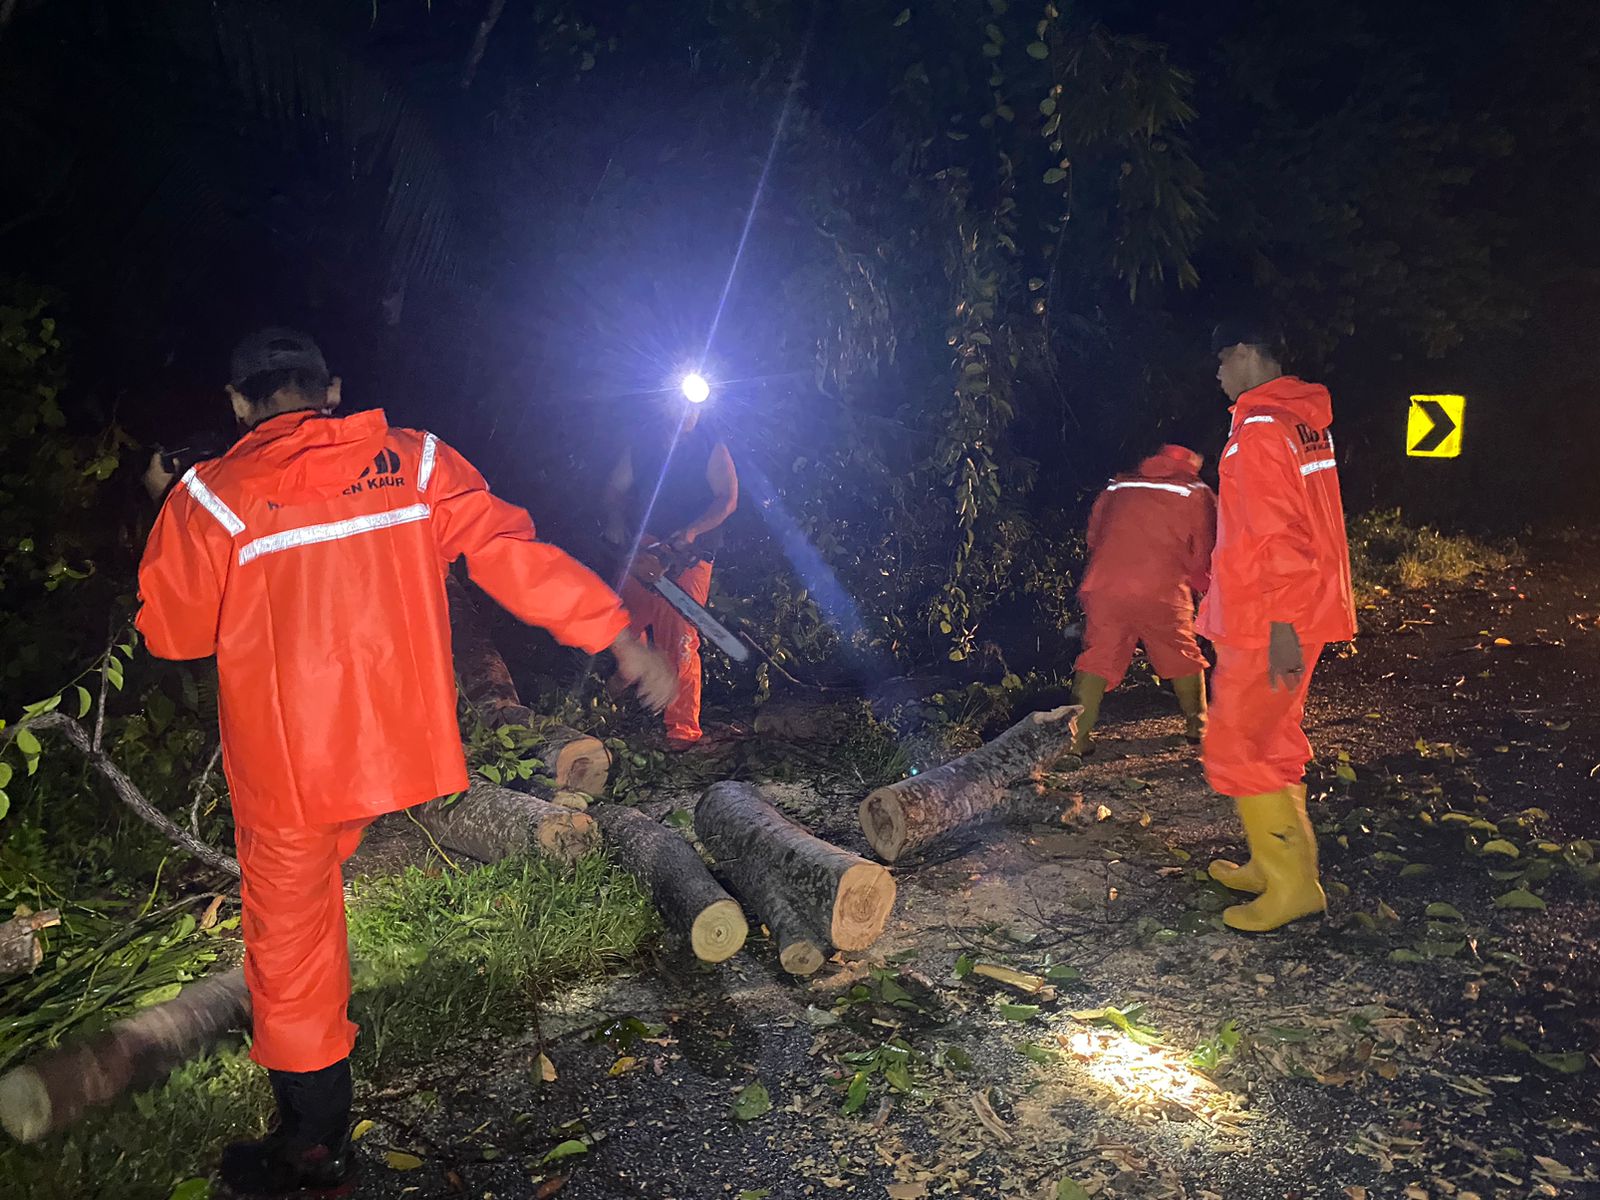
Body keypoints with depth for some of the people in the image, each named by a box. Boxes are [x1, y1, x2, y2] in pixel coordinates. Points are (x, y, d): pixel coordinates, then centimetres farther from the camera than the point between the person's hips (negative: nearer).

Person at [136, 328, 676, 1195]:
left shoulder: (211, 497, -11)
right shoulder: (414, 463, -4)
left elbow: (173, 633, -1)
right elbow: (512, 552, -7)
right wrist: (615, 634, -3)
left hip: (284, 759, -3)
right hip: (397, 741, 4)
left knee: (290, 938, 12)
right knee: (314, 885, 29)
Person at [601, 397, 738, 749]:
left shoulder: (712, 448, -1)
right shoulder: (642, 441, 9)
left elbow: (728, 498, -8)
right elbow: (616, 487, 13)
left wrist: (691, 531, -20)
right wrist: (615, 519, -7)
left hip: (687, 556, -4)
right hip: (639, 548, 5)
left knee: (680, 641, -10)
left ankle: (682, 729, -6)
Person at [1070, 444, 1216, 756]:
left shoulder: (1115, 488, 20)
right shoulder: (1197, 494, 14)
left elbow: (1093, 538, 21)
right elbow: (1204, 552, 12)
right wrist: (1199, 585, 30)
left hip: (1104, 587, 2)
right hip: (1161, 590, -1)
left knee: (1097, 658, 6)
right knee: (1183, 657, 18)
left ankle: (1078, 736, -1)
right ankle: (1198, 725, 29)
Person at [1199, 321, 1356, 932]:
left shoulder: (1260, 428, -18)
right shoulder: (1306, 418, 12)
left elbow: (1275, 533, -23)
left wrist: (1280, 624, -23)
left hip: (1269, 623, -10)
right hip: (1307, 611, 10)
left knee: (1233, 749, -2)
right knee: (1273, 743, 17)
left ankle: (1292, 885, 5)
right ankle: (1277, 865, 28)